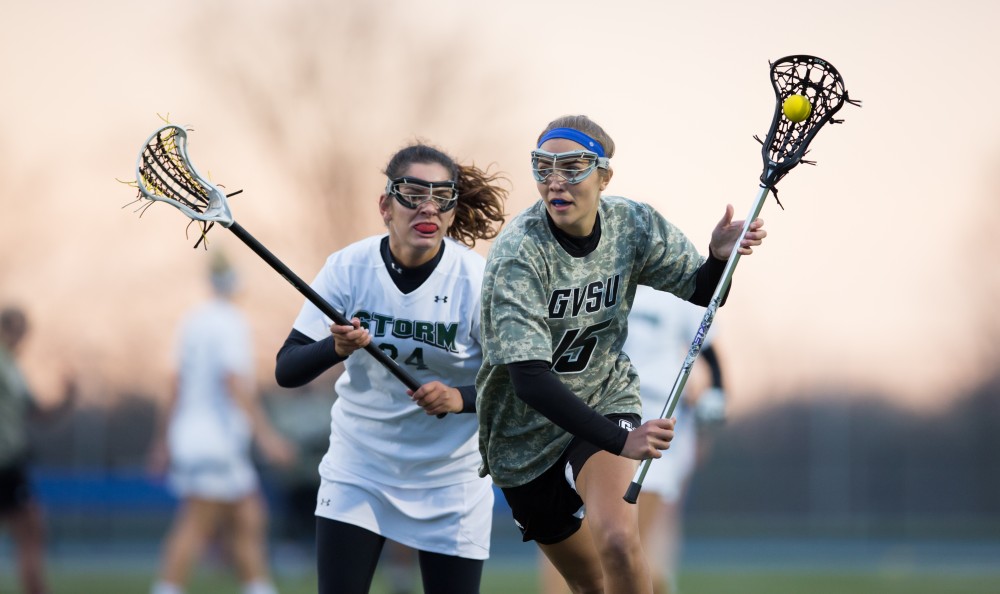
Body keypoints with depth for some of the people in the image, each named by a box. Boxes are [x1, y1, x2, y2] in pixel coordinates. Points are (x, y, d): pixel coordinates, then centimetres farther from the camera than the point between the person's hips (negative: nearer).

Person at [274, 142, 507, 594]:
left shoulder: (477, 280, -15)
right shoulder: (349, 268, -11)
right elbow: (286, 371, -13)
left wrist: (460, 399, -29)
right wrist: (336, 349, -33)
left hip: (450, 480, -1)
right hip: (357, 471, 1)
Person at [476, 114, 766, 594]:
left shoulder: (633, 226, -12)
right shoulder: (516, 254, -26)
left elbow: (702, 291, 4)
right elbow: (530, 379, -34)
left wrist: (720, 255, -21)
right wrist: (620, 441, -44)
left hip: (605, 401, 1)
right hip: (525, 429, -1)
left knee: (618, 541, -27)